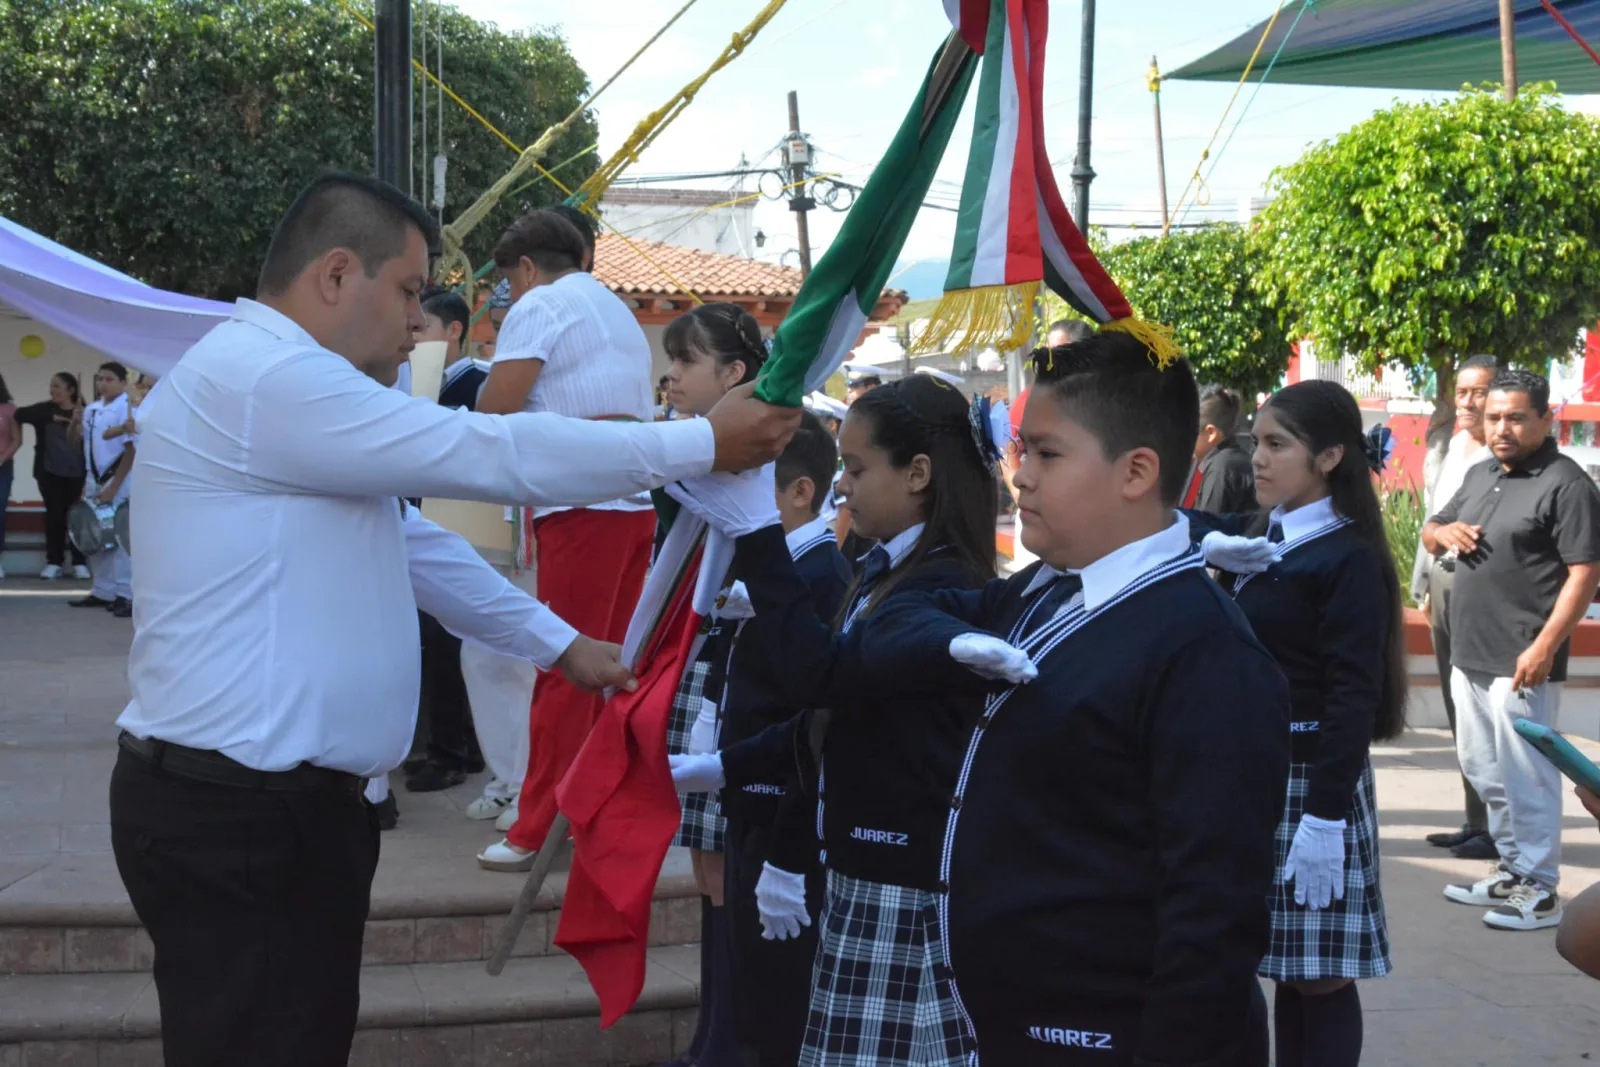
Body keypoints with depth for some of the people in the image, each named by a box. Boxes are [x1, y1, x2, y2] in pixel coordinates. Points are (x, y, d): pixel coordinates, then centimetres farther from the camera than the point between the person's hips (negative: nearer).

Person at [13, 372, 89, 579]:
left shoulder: (84, 412, -4)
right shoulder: (44, 409, 3)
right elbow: (20, 414, -11)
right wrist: (52, 418, -17)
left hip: (77, 474, -2)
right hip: (50, 472, 2)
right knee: (54, 516, 6)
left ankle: (79, 563, 10)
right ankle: (54, 562, 13)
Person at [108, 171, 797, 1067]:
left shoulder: (288, 390, 19)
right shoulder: (264, 378, -17)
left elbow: (412, 540, 23)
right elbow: (491, 454, -18)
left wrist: (559, 643, 25)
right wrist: (704, 444, -11)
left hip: (287, 798, 11)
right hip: (232, 813, -11)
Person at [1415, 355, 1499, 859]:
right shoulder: (1449, 449, 16)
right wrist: (1424, 584, 20)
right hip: (1443, 584, 9)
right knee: (1458, 709, 12)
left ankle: (1494, 828, 2)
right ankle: (1474, 821, 20)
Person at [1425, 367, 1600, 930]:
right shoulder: (1480, 475, 14)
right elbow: (1431, 533, 25)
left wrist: (1544, 647, -22)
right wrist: (1442, 532, 0)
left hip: (1521, 662, -9)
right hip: (1469, 654, 9)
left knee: (1524, 776, -4)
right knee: (1482, 768, 17)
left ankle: (1539, 890, 6)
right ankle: (1511, 867, 31)